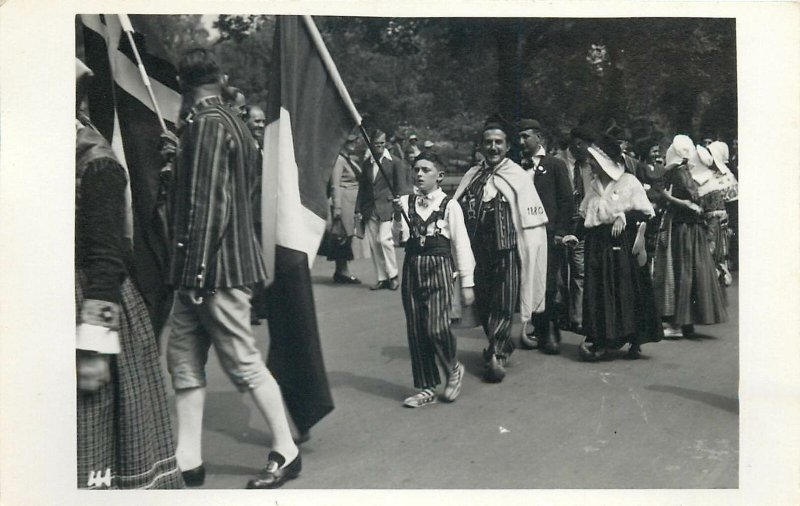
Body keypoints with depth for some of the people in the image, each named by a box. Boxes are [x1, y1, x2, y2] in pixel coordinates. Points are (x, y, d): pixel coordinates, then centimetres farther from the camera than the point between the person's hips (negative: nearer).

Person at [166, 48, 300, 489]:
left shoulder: (206, 124, -14)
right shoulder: (235, 124, 13)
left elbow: (208, 204, -20)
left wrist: (196, 271, -18)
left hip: (215, 267, -9)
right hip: (215, 265, 9)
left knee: (244, 363, 0)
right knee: (183, 359, 12)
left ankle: (286, 453, 14)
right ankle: (188, 461, 19)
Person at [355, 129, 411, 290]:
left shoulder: (395, 163, 1)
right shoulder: (366, 164, 15)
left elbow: (401, 188, -1)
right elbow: (362, 188, 16)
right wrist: (358, 209, 10)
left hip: (387, 207, -5)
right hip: (369, 210, 5)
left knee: (384, 239, -17)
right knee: (374, 244, 3)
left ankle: (393, 275, -1)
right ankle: (381, 279, 12)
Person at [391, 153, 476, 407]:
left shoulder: (449, 205, -4)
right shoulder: (406, 202, 5)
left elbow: (461, 245, -2)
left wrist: (467, 283, -2)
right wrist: (398, 216, -19)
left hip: (438, 268, -4)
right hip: (412, 268, 4)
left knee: (436, 328, -14)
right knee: (415, 330, 8)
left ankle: (453, 370, 17)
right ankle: (426, 388, 22)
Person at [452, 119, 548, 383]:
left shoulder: (518, 177, -4)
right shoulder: (471, 177, 8)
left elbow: (531, 222, -7)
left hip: (507, 252, -4)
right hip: (477, 251, 4)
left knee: (503, 305, -2)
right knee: (482, 304, 13)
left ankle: (496, 355, 11)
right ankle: (502, 346, 34)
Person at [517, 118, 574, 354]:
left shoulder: (555, 165, 5)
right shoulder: (519, 167, 13)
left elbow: (567, 201, 1)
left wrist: (561, 232, -7)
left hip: (549, 234, -3)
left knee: (547, 284, -6)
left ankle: (551, 331, 5)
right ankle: (540, 331, 14)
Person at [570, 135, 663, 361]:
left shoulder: (628, 182, -3)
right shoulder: (594, 185, 12)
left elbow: (646, 212, -4)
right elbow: (585, 217, 13)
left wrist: (624, 216, -18)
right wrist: (575, 235, 0)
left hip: (623, 246, -4)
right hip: (598, 246, 4)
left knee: (627, 290, -1)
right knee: (598, 291, 1)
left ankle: (634, 340, 10)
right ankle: (598, 339, 6)